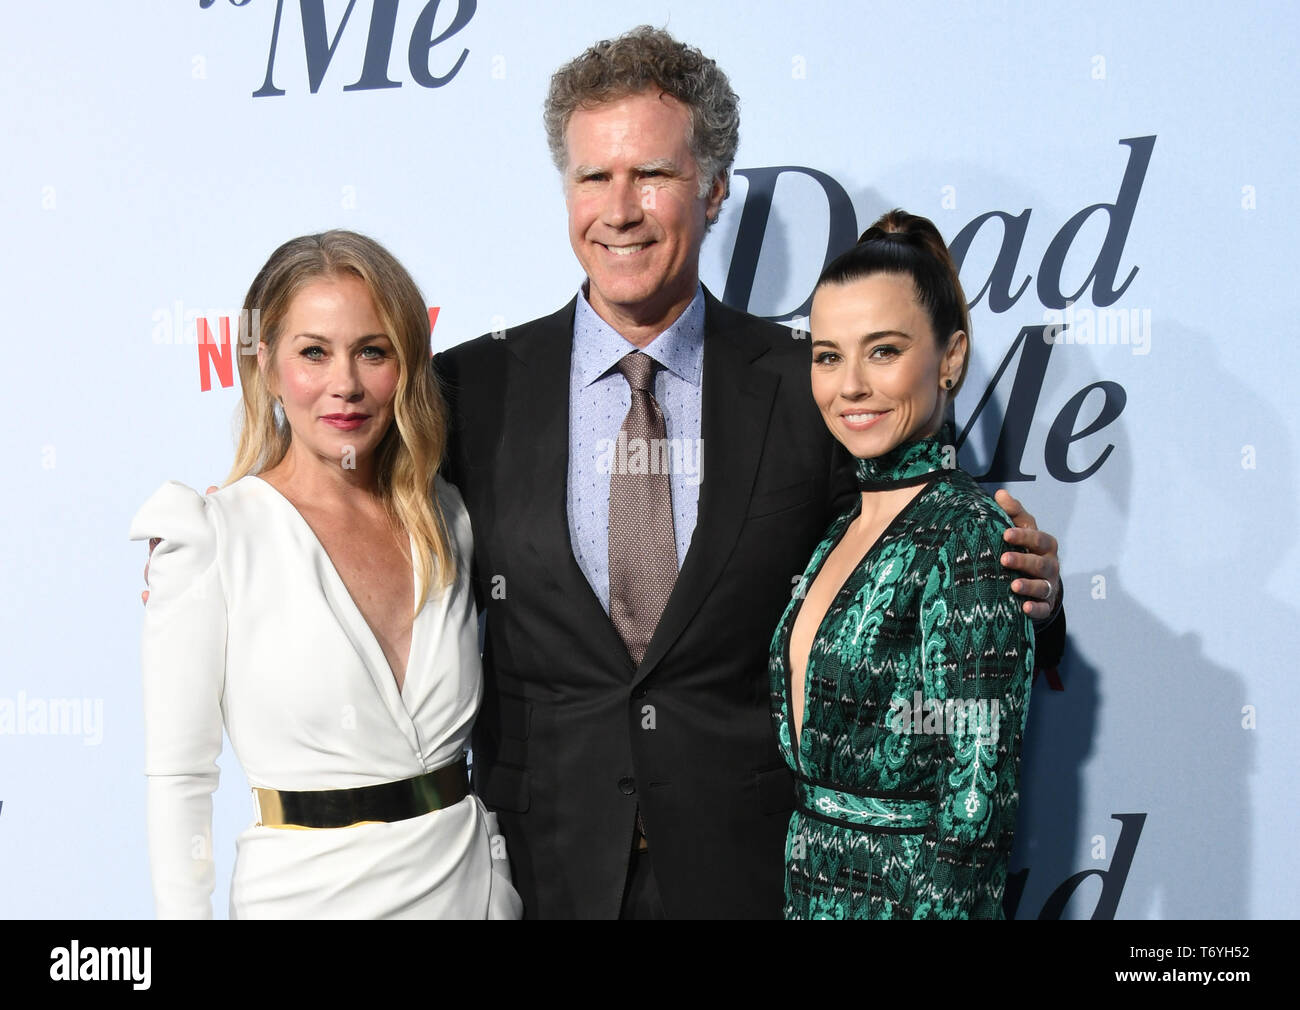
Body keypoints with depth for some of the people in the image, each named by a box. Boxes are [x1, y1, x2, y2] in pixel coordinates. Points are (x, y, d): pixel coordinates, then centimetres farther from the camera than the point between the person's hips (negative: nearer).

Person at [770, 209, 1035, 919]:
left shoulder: (970, 538, -18)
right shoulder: (844, 530, 6)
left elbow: (977, 809, -20)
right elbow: (805, 748, 10)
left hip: (903, 898, -7)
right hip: (809, 889, 7)